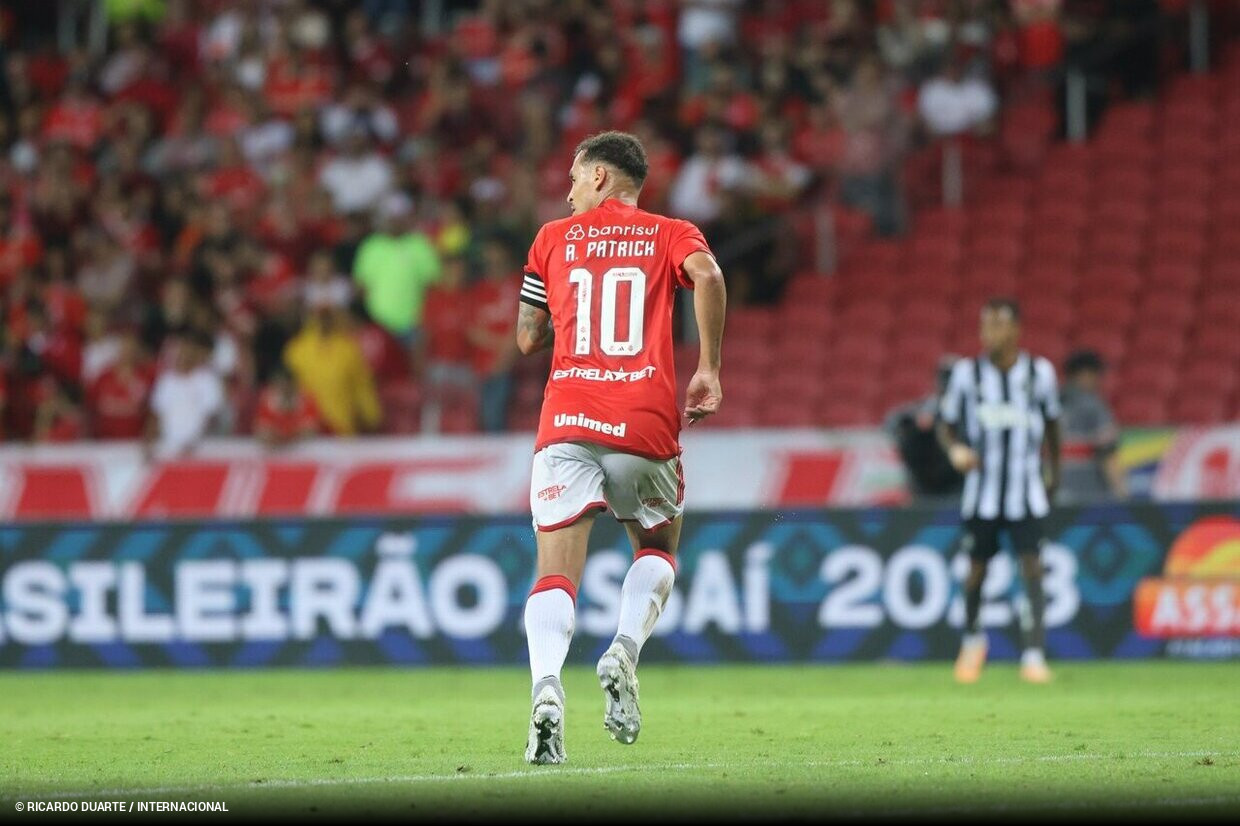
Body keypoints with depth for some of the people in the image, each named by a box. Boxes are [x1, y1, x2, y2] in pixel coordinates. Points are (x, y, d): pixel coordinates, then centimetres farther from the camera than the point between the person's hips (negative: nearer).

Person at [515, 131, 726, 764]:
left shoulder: (554, 238, 16)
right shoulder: (671, 235, 14)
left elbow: (528, 338, 19)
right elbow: (706, 275, -10)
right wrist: (708, 369, -6)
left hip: (566, 422, 0)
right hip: (645, 426, 0)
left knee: (556, 574, -5)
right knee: (658, 549, 23)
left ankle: (546, 686, -32)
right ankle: (624, 652, -5)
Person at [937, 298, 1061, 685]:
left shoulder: (1040, 372, 0)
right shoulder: (967, 373, -1)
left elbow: (1051, 424, 14)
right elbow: (946, 426, 6)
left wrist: (1054, 475, 18)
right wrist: (955, 450, -15)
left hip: (1027, 490, -1)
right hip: (983, 490, 1)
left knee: (1032, 567, -11)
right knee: (977, 569, 7)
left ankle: (1034, 654, -12)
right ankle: (972, 639, 32)